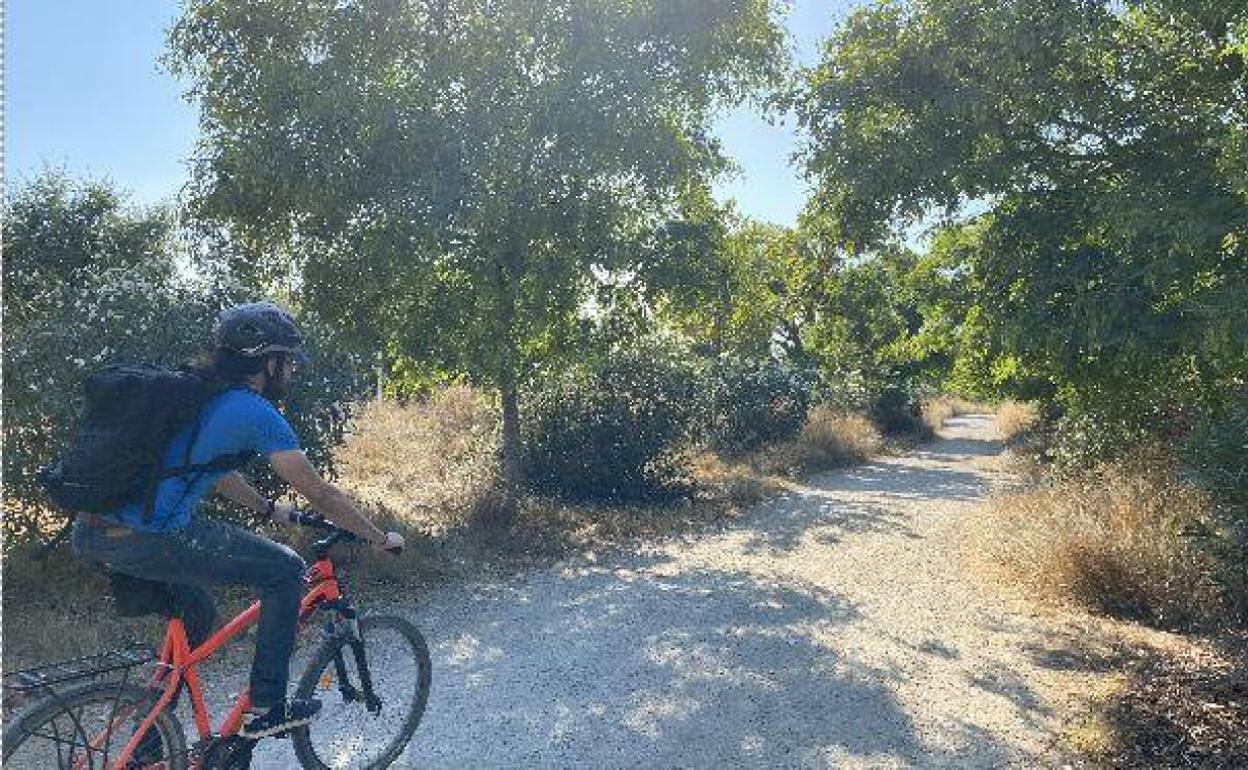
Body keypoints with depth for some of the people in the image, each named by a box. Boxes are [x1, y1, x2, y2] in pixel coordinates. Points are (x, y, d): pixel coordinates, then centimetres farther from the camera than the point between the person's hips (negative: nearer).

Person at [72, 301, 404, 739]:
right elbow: (321, 495, -5)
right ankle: (267, 709, 9)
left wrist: (269, 510, 43)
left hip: (90, 534, 9)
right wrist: (380, 538, 7)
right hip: (147, 540, -9)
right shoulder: (254, 412, -9)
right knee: (285, 571, 1)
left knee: (196, 614, 27)